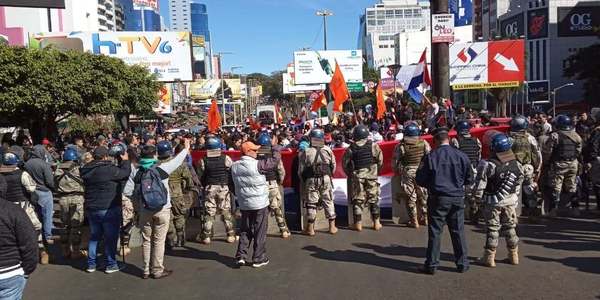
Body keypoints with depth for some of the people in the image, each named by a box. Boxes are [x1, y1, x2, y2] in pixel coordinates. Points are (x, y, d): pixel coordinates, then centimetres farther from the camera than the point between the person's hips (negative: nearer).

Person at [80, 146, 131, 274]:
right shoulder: (109, 169, -20)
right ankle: (111, 265, 13)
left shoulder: (87, 170, 3)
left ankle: (91, 264, 22)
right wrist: (125, 161, 6)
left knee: (94, 236, 17)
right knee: (110, 237, 5)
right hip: (109, 209, -7)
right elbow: (125, 173, -11)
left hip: (91, 208, 7)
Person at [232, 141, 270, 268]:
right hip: (260, 203, -5)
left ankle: (241, 256, 13)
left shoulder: (234, 166, 0)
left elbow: (233, 184, 8)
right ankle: (258, 258, 11)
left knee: (245, 230, 16)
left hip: (244, 204, 5)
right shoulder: (257, 164, -17)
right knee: (260, 231, 5)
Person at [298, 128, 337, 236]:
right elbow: (333, 166, 5)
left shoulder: (305, 152, -5)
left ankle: (310, 228, 11)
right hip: (326, 179, 2)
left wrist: (304, 180, 13)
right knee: (328, 202, 11)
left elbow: (301, 170, -3)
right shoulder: (328, 150, 1)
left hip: (311, 180, -1)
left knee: (311, 203, 6)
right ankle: (332, 226, 15)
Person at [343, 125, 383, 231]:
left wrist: (350, 174, 15)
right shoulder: (373, 145, -2)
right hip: (372, 176, 0)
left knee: (357, 200, 5)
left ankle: (358, 224, 6)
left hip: (357, 176, 0)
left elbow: (345, 164, 2)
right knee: (374, 199, 9)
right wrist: (377, 171, 14)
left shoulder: (351, 148, -2)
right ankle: (376, 223, 12)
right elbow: (380, 160, -1)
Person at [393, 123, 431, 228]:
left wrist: (397, 172, 13)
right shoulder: (424, 144, -4)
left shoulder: (401, 146, -8)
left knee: (410, 197, 6)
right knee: (423, 196, 17)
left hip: (407, 173, -2)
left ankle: (414, 221, 9)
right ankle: (424, 218, 26)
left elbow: (395, 162, -3)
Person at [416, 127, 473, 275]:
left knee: (435, 231, 5)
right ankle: (462, 263, 21)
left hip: (438, 199, -2)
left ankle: (432, 264, 10)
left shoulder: (430, 157, -10)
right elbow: (469, 179, 6)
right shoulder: (461, 156, -2)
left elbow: (420, 180, -6)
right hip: (457, 198, 3)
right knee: (458, 231, 12)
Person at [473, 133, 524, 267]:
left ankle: (489, 257, 9)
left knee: (492, 228, 4)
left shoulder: (489, 164, -20)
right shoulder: (516, 164, -2)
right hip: (510, 201, 5)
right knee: (510, 226, 17)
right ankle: (514, 255, 27)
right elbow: (519, 182, 8)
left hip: (493, 202, -4)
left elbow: (480, 183, -17)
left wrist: (478, 197, -2)